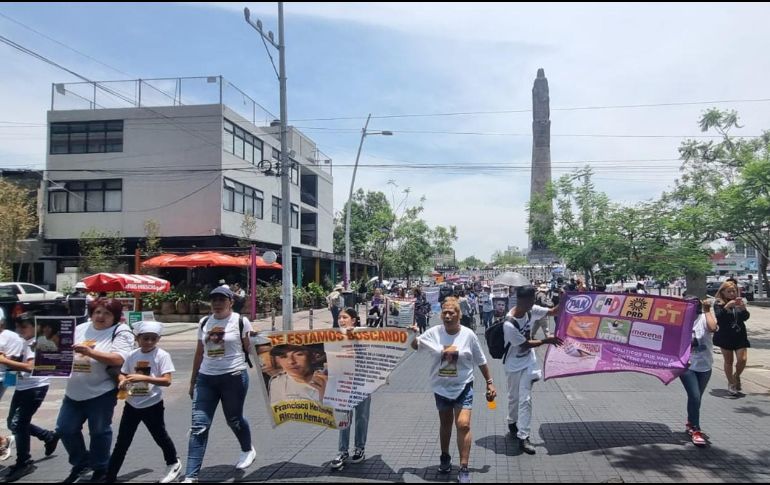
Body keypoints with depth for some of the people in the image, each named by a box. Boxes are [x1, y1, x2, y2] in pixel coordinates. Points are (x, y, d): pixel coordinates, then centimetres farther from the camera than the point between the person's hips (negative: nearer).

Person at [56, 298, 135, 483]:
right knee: (65, 429, 12)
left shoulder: (121, 331, -10)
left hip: (101, 392, -6)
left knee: (99, 432, 7)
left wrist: (90, 352, -27)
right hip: (75, 391, 6)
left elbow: (118, 359, -22)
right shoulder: (80, 329, 10)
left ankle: (100, 469, 26)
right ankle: (81, 462, 32)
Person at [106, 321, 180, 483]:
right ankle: (110, 477, 17)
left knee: (160, 436, 15)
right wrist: (122, 381, -13)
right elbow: (122, 374, 11)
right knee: (122, 442, 7)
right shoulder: (132, 355, -1)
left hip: (152, 405, -3)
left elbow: (167, 381, -21)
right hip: (132, 405, 3)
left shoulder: (162, 355, -14)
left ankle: (173, 463, 39)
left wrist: (143, 378, -30)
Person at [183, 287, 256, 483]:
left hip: (234, 377, -4)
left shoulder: (241, 321, -6)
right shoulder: (204, 322, 8)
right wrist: (193, 380, 18)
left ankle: (248, 450, 42)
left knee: (234, 420, 12)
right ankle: (191, 476, 1)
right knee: (198, 425, -3)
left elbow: (249, 348, -2)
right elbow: (199, 353, 15)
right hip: (206, 378, 4)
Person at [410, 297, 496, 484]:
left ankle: (464, 468, 0)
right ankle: (445, 457, 41)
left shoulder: (468, 335, -11)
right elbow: (415, 346, -8)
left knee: (463, 425, -11)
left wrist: (489, 382, 1)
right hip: (441, 387, 2)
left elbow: (481, 361, -2)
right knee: (445, 424, 19)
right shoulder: (434, 332, -9)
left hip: (463, 387, -2)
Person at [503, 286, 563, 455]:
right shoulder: (509, 324, -31)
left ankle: (523, 437, 5)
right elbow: (525, 344, -20)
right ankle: (512, 423, 42)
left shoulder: (531, 310, -12)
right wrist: (546, 341, -13)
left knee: (525, 399, 1)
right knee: (514, 397, 16)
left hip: (528, 361, 4)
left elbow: (552, 312, 1)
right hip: (514, 365, -4)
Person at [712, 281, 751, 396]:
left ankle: (736, 376, 23)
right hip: (725, 336, -2)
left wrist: (743, 308, -23)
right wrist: (727, 306, -30)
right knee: (729, 361, 6)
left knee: (742, 359, -7)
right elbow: (718, 317, -18)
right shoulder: (719, 303, -5)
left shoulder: (739, 302, 6)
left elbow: (746, 317, -4)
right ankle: (731, 383, 22)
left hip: (740, 336, 2)